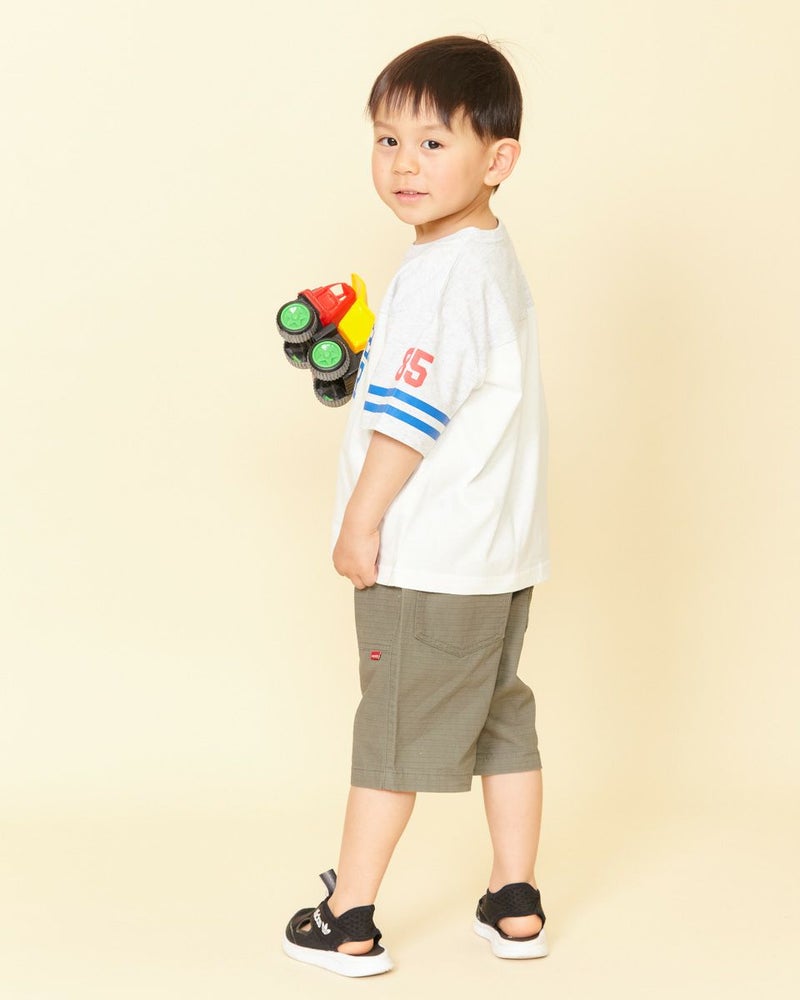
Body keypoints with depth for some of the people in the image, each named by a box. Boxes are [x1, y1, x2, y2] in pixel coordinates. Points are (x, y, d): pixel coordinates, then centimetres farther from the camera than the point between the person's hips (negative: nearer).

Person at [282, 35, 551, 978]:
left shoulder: (441, 275, -21)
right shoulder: (493, 260, 11)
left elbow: (411, 414, -23)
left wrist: (362, 520, -16)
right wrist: (355, 362, 15)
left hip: (426, 560, -9)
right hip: (503, 555, 9)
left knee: (393, 730, 0)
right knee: (499, 718, 16)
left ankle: (348, 923, 11)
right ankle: (515, 906, 25)